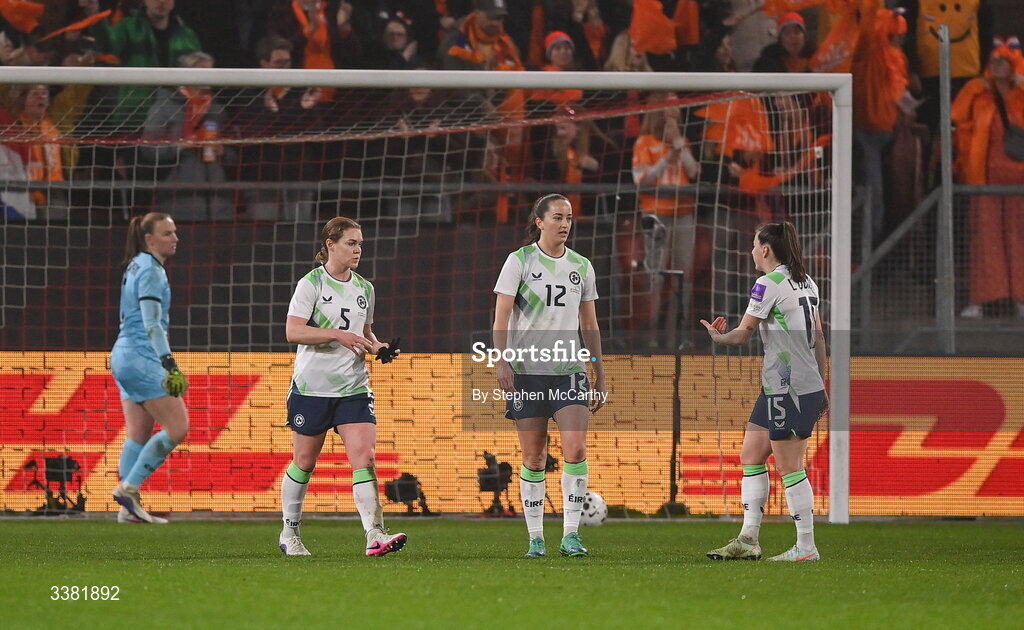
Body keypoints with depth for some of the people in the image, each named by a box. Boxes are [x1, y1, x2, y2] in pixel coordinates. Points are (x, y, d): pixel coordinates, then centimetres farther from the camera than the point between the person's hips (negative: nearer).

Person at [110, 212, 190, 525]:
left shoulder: (136, 266, 16)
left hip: (124, 356, 10)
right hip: (142, 359, -10)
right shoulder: (151, 270, -13)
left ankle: (129, 509, 5)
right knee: (177, 427, -9)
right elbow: (152, 323, -20)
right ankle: (129, 488, -8)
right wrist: (169, 364, -26)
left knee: (138, 434, 8)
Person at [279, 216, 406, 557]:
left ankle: (375, 535, -19)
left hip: (354, 388, 4)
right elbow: (293, 331, -16)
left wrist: (379, 347, 3)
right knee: (304, 462, 7)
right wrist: (338, 335, -24)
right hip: (312, 386, -4)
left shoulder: (364, 289, 11)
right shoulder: (311, 284, -6)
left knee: (364, 457, -12)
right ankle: (289, 534, 24)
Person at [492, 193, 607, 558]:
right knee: (533, 458, 0)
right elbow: (501, 316, -4)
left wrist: (600, 378, 16)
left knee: (576, 447, -16)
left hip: (569, 370, 2)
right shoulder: (520, 261, 1)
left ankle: (571, 534, -11)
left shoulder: (581, 267, 12)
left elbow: (589, 325, 17)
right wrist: (502, 362, -16)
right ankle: (535, 538, 9)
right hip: (527, 370, -2)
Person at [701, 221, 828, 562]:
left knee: (789, 466, -5)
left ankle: (806, 546, -1)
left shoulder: (768, 285, -13)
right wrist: (822, 387, 20)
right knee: (751, 455, 12)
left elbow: (742, 334, -8)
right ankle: (747, 541, 12)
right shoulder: (805, 283, 13)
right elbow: (818, 337, 16)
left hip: (788, 390, -10)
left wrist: (716, 335, 13)